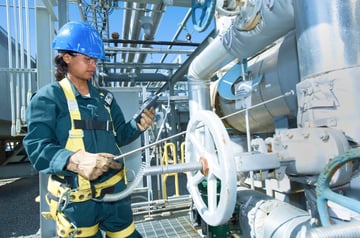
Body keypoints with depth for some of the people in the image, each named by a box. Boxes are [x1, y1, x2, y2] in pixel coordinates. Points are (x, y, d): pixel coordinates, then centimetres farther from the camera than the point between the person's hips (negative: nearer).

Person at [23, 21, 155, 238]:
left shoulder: (104, 97, 9)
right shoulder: (48, 97, -7)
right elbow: (37, 147, -17)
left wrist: (138, 125, -10)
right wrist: (75, 161, -34)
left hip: (115, 191, 5)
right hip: (76, 200, -5)